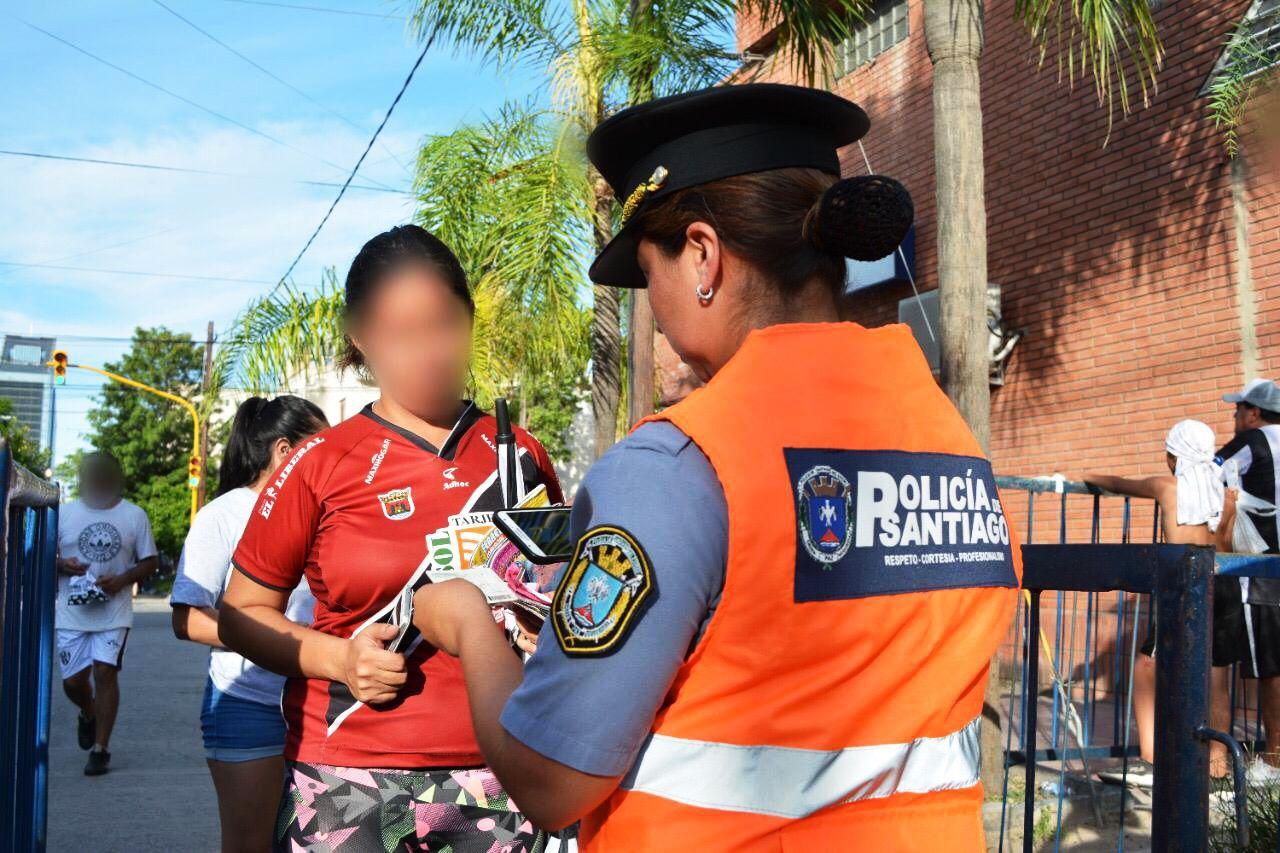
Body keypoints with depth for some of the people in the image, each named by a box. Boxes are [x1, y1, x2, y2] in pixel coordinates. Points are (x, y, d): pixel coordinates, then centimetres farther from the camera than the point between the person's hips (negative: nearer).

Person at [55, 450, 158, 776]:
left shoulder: (134, 516, 3)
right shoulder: (65, 514, 5)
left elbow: (149, 562, 7)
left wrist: (122, 580, -12)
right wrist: (62, 565, -12)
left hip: (114, 613, -2)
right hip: (71, 613, 2)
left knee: (105, 672, -9)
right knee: (73, 680, 3)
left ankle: (100, 749, -1)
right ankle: (88, 715, 38)